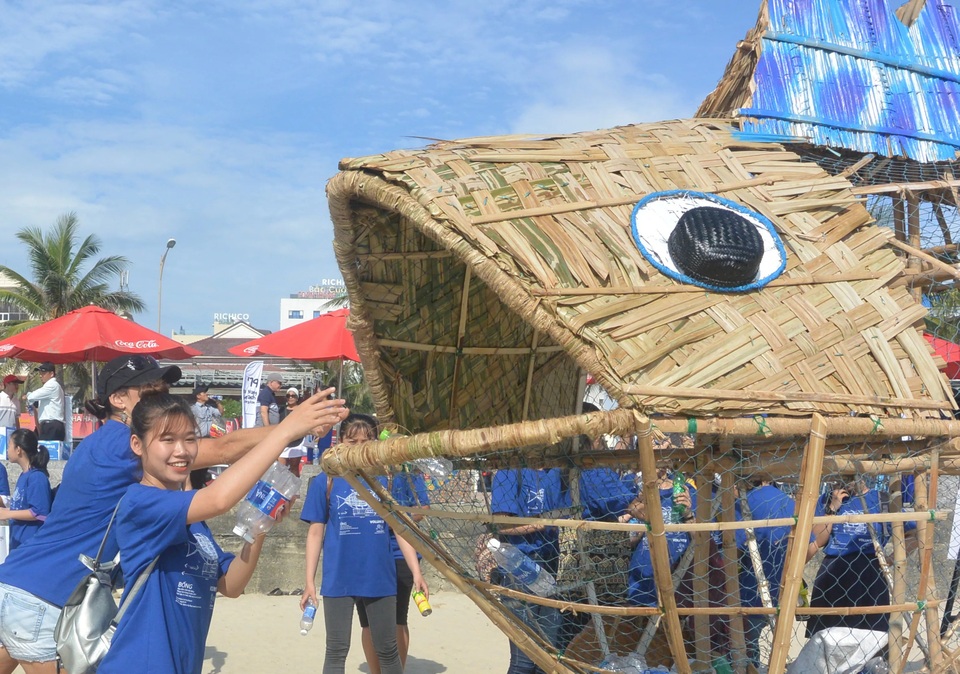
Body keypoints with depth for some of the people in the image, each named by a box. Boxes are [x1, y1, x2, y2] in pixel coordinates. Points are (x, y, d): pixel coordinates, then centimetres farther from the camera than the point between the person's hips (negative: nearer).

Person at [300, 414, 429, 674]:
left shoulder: (385, 480, 3)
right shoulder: (325, 482, -2)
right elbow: (316, 533, 0)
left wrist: (416, 572, -2)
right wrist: (310, 581, -5)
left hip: (380, 579, 2)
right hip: (339, 580, -2)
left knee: (388, 651, 13)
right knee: (336, 651, 6)